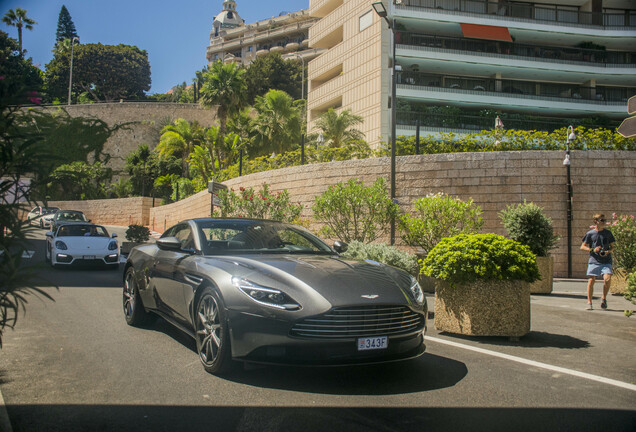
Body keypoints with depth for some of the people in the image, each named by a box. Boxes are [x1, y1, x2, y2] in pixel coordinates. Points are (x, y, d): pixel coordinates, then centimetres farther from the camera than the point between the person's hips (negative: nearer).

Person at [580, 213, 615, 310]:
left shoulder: (608, 233, 11)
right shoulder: (590, 233, 5)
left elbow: (612, 247, 16)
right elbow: (582, 247, 7)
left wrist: (608, 251, -6)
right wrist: (593, 250, -10)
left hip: (606, 261, 1)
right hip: (594, 261, -1)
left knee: (608, 279, -18)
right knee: (591, 280, -6)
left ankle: (604, 299, 5)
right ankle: (589, 302, 6)